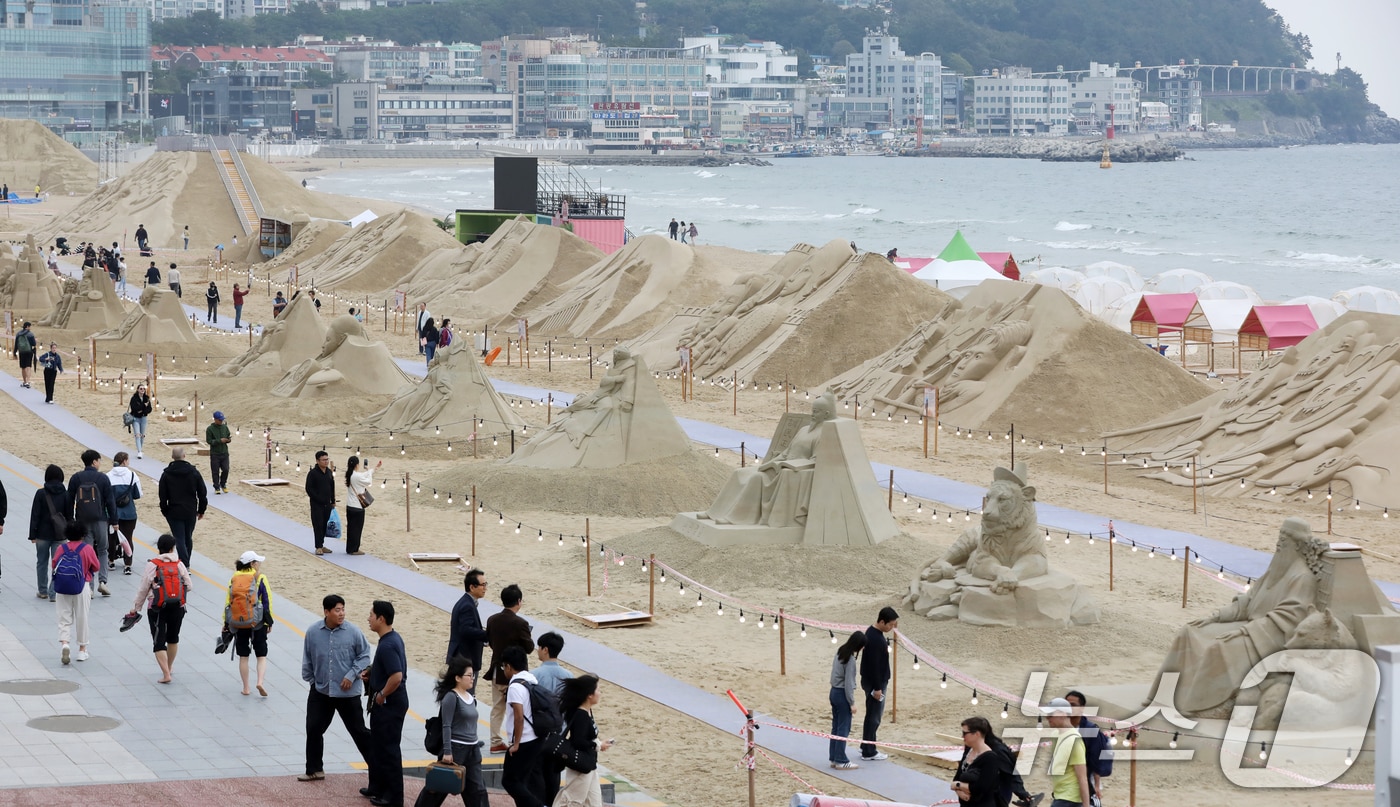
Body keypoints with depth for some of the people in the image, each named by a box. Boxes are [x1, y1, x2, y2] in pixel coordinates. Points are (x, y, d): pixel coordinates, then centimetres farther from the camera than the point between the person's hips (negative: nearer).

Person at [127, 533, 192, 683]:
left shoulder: (152, 565, -10)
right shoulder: (179, 564, -3)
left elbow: (143, 589, -6)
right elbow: (189, 585, 0)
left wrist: (135, 609, 4)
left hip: (157, 609, -3)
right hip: (178, 607, 3)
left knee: (159, 641, 0)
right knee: (173, 638, 22)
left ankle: (166, 674, -12)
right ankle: (169, 667, 39)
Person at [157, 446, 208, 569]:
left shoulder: (166, 474, -5)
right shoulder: (194, 472, -2)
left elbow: (162, 496, -1)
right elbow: (202, 493, 1)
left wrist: (164, 511, 10)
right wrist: (201, 510, 11)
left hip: (174, 513, -2)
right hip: (190, 512, 2)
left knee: (180, 540, -2)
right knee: (188, 538, 16)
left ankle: (185, 565, -13)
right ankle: (186, 564, 24)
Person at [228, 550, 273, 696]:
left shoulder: (234, 579, 2)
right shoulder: (260, 578, -7)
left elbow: (228, 602, 3)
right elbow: (267, 601, -6)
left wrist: (226, 624, 10)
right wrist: (269, 622, 3)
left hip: (238, 623, 3)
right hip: (257, 623, -3)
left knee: (243, 656, 12)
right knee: (261, 655, 7)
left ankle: (246, 688, 13)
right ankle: (260, 682, -13)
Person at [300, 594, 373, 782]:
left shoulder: (353, 632, -13)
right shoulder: (313, 632, -6)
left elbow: (364, 656, -3)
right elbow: (307, 660, 6)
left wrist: (352, 675, -14)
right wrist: (311, 680, 8)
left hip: (348, 693, -3)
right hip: (320, 691, 3)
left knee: (358, 730, 3)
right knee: (313, 729, 5)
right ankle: (315, 770, 20)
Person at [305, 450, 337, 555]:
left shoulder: (329, 472, 9)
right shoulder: (313, 473, -10)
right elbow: (309, 489, -12)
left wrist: (333, 501, 14)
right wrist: (318, 499, -15)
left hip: (327, 504, 6)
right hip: (317, 504, -6)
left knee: (325, 525, 9)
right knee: (318, 525, -6)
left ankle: (321, 545, 17)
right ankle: (318, 547, -4)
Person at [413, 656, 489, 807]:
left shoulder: (470, 697, 11)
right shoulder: (451, 697, -13)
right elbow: (446, 726, -16)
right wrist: (447, 752, -21)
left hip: (472, 749, 7)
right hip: (455, 748, -7)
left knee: (477, 789, 5)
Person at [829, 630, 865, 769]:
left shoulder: (840, 652, 4)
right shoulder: (850, 660, -20)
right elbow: (848, 683, -18)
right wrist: (852, 703, -13)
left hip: (834, 692, 8)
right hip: (842, 695, -8)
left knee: (836, 727, 14)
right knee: (843, 729, 0)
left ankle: (833, 757, 20)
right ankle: (841, 761, 4)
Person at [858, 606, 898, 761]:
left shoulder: (873, 632, 7)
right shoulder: (875, 639, -25)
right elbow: (874, 665, -24)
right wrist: (877, 688, -21)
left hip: (874, 681, 10)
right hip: (874, 683, -10)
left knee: (874, 715, 19)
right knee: (873, 717, -1)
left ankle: (866, 747, 28)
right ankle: (868, 752, 7)